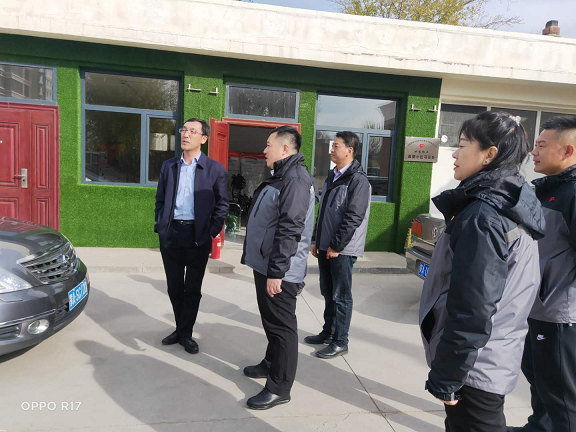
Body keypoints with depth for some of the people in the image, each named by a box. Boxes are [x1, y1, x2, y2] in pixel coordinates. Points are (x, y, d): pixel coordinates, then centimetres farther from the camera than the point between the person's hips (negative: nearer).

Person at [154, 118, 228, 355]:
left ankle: (185, 333, 24)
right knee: (174, 287, 14)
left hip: (197, 236, -3)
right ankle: (180, 328, 32)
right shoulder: (168, 165, 8)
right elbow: (160, 199, 13)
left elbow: (222, 205, 0)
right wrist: (160, 225, 4)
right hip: (170, 234, 4)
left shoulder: (215, 169, -3)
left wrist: (211, 233, -7)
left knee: (193, 288, 8)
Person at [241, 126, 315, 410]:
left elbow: (290, 230, -26)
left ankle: (279, 388, 13)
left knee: (281, 325, 1)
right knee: (270, 321, 22)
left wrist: (276, 271, -25)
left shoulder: (295, 179, -19)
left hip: (279, 271, -10)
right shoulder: (281, 176, 15)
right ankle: (271, 364, 40)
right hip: (266, 265, 10)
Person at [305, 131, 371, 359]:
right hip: (326, 247, 8)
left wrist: (336, 246, -18)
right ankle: (328, 332, 31)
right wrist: (316, 240, 14)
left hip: (342, 250, -8)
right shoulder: (332, 177, 14)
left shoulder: (358, 180, -13)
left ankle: (340, 342, 13)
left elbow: (354, 218, -19)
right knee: (328, 294, 17)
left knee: (341, 297, 2)